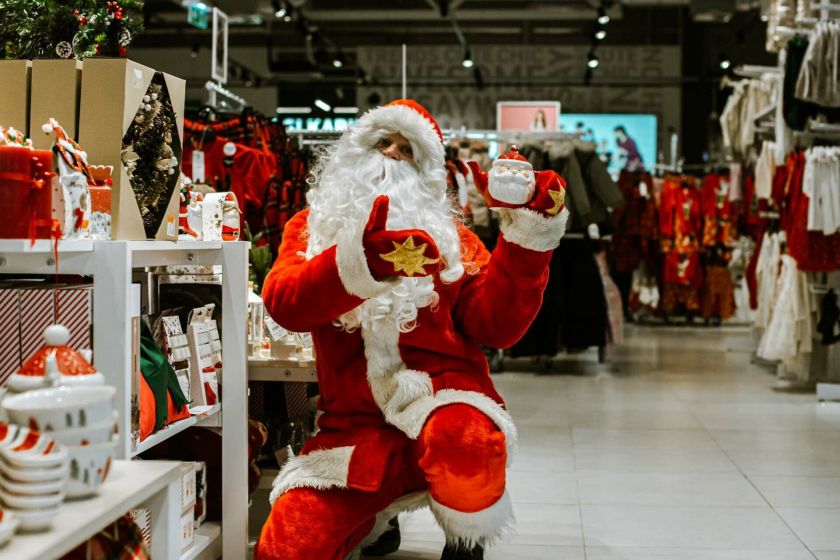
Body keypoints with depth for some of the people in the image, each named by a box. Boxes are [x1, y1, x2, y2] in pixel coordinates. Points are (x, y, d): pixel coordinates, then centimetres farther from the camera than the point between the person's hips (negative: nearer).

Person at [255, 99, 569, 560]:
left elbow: (497, 326, 0)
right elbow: (284, 304, -10)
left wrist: (527, 237, -13)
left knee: (466, 442, -38)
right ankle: (376, 517, 17)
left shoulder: (448, 236, 12)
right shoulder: (311, 228, 11)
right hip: (354, 426, 2)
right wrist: (353, 265, -31)